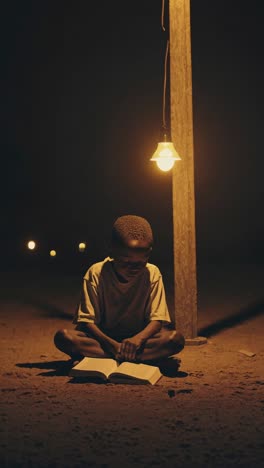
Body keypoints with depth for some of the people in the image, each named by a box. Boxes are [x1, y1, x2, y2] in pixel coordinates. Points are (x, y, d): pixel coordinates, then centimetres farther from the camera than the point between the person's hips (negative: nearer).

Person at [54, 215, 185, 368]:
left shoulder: (152, 274, -9)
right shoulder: (96, 273, -12)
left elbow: (157, 319, -12)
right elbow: (87, 320, -14)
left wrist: (139, 338, -34)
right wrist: (112, 344, -31)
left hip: (138, 338, 1)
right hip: (103, 338, -1)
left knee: (176, 338, -28)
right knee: (63, 337, -29)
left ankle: (96, 358, -28)